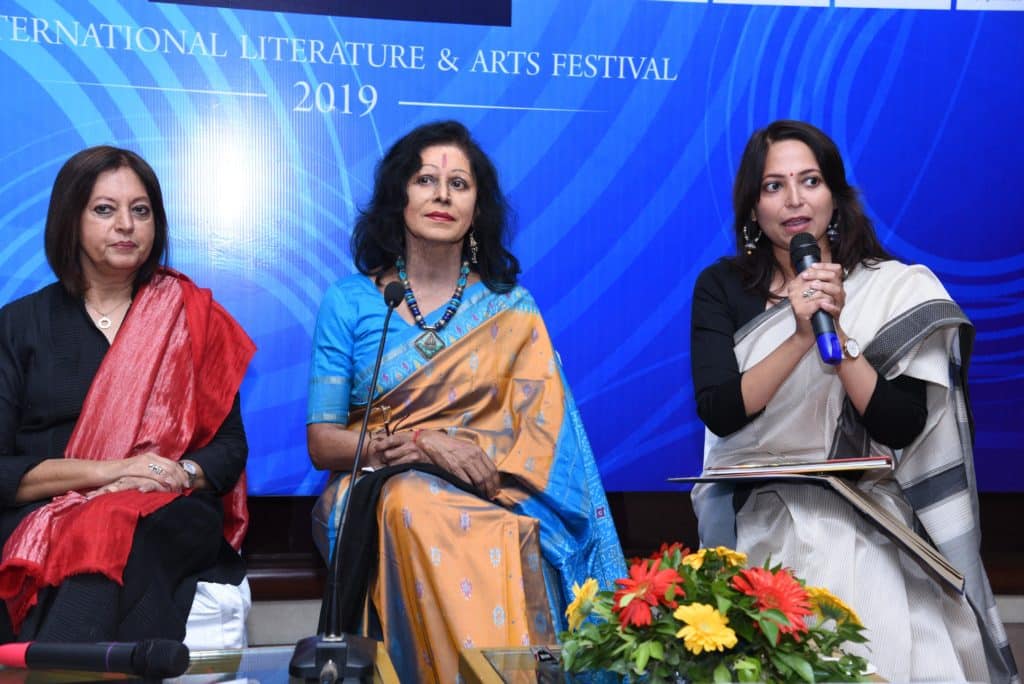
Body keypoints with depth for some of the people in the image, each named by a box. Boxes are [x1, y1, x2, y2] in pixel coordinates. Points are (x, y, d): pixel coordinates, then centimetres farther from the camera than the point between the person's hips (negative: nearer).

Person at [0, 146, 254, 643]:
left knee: (116, 535, -36)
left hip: (167, 523, 1)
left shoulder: (193, 318, 14)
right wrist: (109, 471, -13)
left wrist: (182, 474, -13)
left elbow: (230, 448, 10)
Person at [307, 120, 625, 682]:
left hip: (491, 498, 0)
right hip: (378, 491, 0)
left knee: (513, 539, -36)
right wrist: (427, 444, -16)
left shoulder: (510, 308, 10)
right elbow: (322, 441, 2)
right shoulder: (350, 302, 7)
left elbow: (540, 428, -1)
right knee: (415, 508, -36)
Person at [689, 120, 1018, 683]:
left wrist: (837, 333, -20)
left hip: (863, 528, -1)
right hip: (757, 524, 1)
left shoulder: (896, 291, -3)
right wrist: (800, 337, -22)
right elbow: (717, 410, -11)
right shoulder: (722, 288, 0)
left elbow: (900, 429, -10)